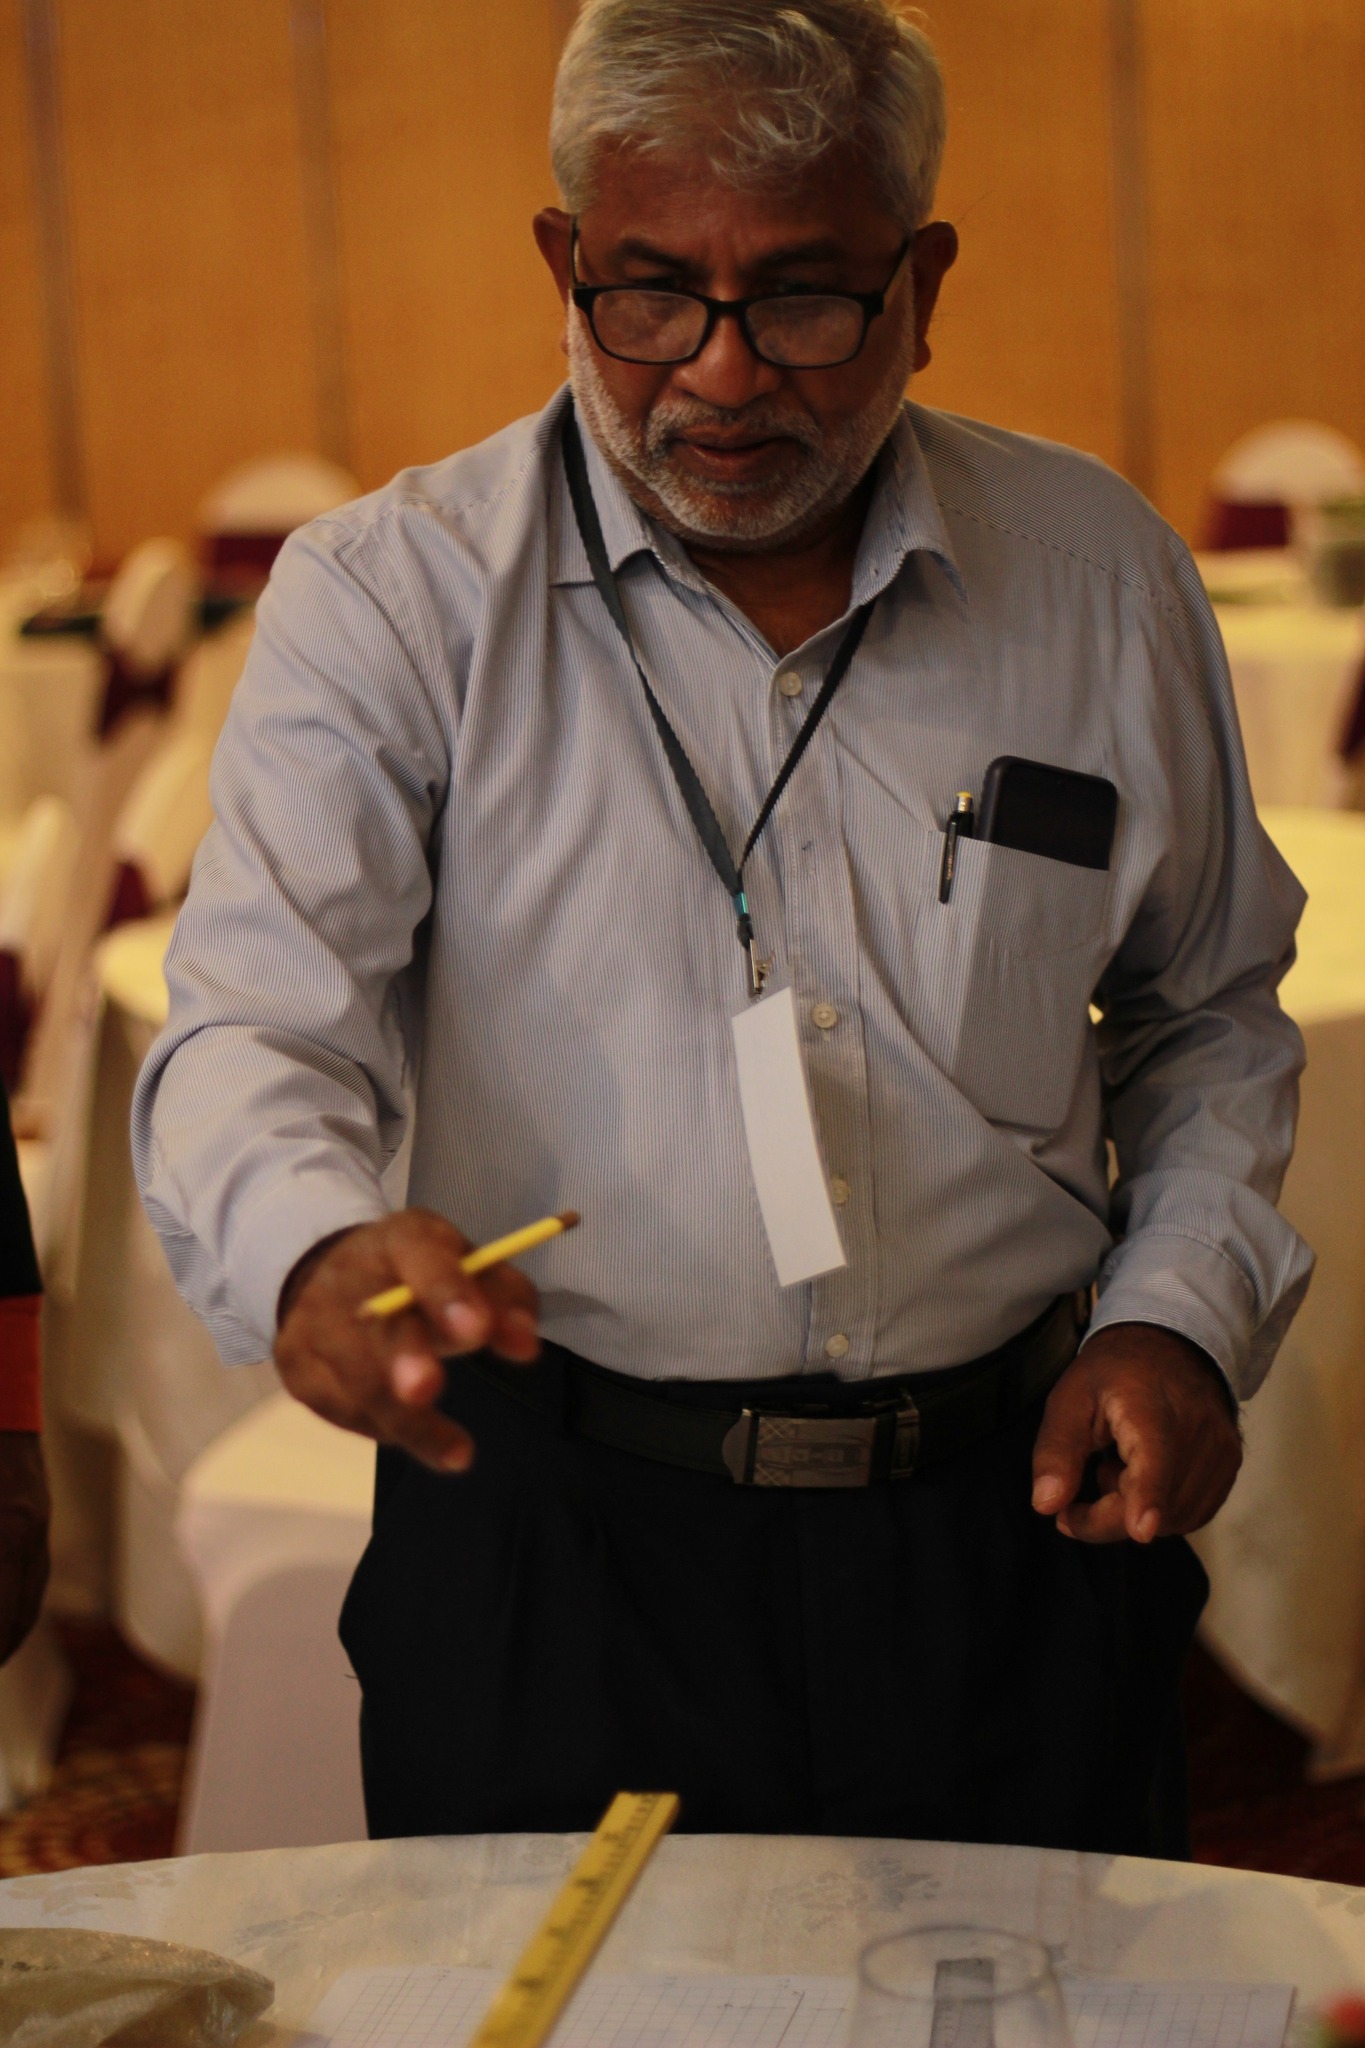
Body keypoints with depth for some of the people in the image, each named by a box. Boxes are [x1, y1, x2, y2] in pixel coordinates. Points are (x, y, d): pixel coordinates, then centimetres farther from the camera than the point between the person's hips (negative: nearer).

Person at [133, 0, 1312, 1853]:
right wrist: (321, 1252, -38)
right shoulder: (396, 594, -6)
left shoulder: (1099, 573, 3)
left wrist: (1182, 1314, 0)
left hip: (1006, 1515, 2)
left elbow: (1208, 1011, 15)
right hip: (554, 1551, -2)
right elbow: (261, 1023, -17)